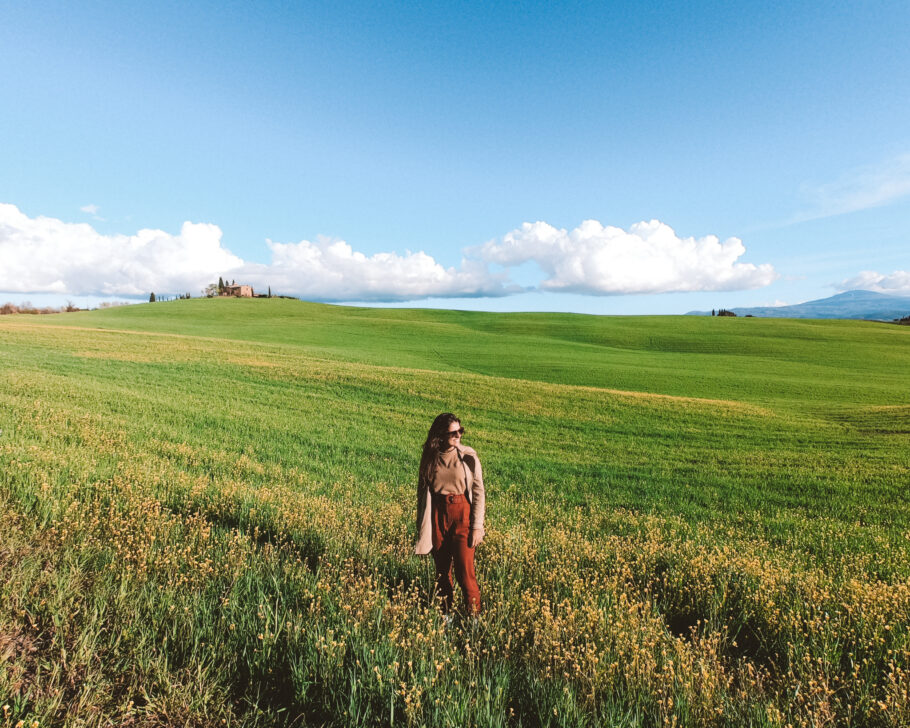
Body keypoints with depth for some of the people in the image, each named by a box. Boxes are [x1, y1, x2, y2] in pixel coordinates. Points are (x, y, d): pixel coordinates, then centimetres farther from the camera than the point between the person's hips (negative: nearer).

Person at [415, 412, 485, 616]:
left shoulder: (468, 456, -7)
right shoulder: (429, 457, 0)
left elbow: (478, 493, -5)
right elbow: (422, 491, 9)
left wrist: (477, 527, -8)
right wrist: (422, 525, 9)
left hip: (462, 514, -2)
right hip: (437, 515, 3)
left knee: (465, 571, -4)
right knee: (441, 569, 12)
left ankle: (474, 615, 13)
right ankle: (445, 614, 29)